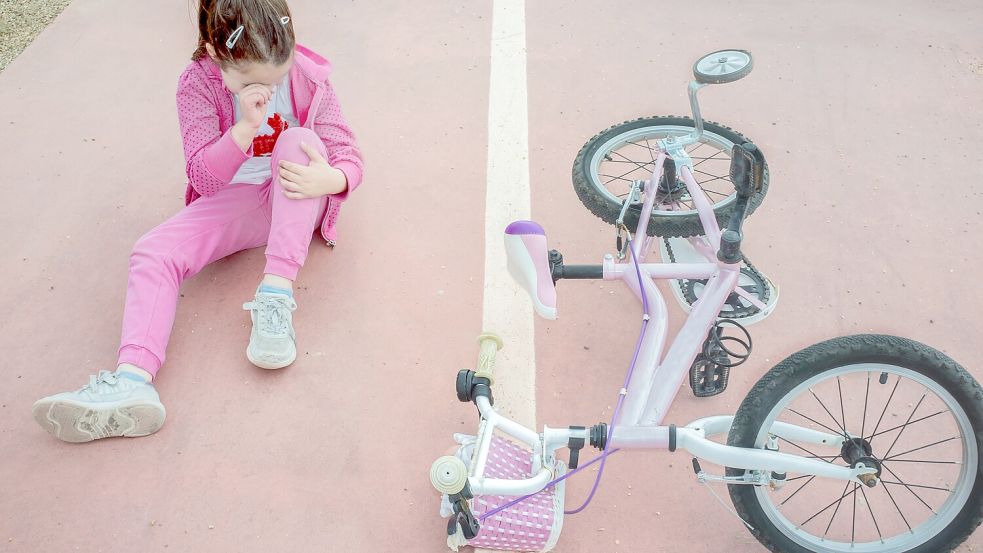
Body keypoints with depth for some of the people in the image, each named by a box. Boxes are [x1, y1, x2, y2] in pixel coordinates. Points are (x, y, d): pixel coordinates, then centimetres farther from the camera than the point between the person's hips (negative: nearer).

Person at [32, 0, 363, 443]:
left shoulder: (308, 77, -13)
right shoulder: (198, 85, -12)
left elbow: (348, 154, -11)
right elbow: (203, 178, -17)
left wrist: (331, 179, -37)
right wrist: (246, 127, -34)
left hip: (295, 203, -1)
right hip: (232, 202, 2)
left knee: (300, 141, -33)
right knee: (152, 253, -22)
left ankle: (276, 295, -40)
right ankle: (132, 382, -39)